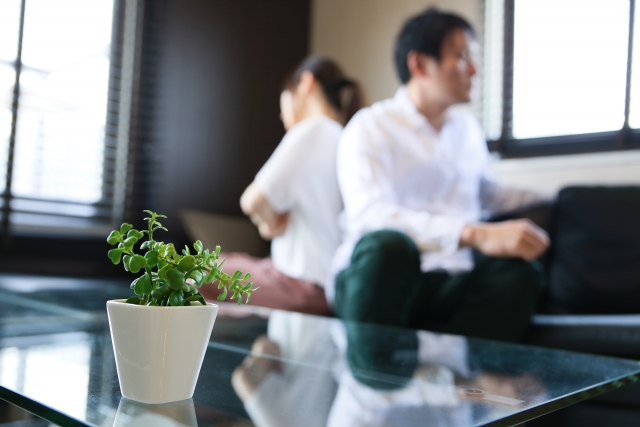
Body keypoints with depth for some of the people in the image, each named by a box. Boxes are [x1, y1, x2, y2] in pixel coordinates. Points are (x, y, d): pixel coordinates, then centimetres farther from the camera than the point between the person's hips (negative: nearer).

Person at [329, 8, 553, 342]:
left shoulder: (467, 128, 17)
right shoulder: (370, 128, -4)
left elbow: (487, 194, 35)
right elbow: (371, 216, -23)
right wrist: (475, 234, -35)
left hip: (451, 285, 5)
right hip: (370, 283, -5)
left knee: (519, 271, -26)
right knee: (388, 245, -38)